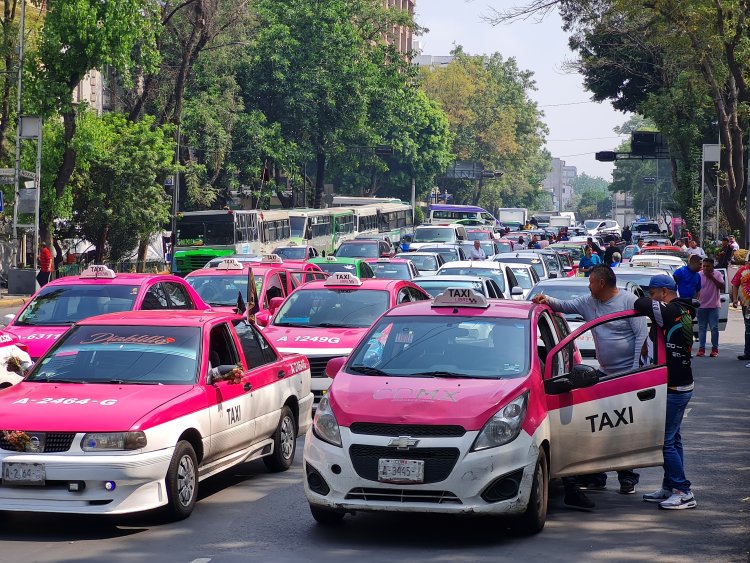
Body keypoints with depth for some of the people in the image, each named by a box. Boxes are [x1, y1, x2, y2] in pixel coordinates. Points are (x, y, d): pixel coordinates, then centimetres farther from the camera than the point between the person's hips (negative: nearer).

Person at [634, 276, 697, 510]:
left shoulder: (670, 312, -18)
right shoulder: (682, 312, 12)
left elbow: (642, 304, -23)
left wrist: (644, 302, -2)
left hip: (674, 388, -10)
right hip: (680, 385, 10)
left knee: (666, 440, -7)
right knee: (672, 439, 17)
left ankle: (683, 492, -6)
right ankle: (670, 488, 25)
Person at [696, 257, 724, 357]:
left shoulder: (717, 274, 0)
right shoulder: (699, 275, 1)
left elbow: (722, 287, -10)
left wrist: (712, 277, -15)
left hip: (714, 305, -1)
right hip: (702, 305, 1)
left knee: (714, 328, 1)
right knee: (701, 328, 4)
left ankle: (715, 349, 5)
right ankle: (701, 348, 6)